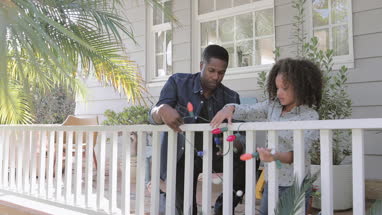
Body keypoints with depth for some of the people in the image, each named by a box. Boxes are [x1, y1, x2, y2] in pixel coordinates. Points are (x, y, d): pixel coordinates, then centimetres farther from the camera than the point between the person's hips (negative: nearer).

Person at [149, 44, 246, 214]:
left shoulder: (231, 98, -7)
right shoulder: (178, 82, -12)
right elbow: (154, 117, -16)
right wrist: (162, 110, -40)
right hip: (181, 154, -2)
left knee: (245, 163, -21)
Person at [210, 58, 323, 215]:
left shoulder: (309, 116, -16)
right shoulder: (274, 105, 1)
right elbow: (248, 112, 3)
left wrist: (276, 157, -45)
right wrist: (230, 108, -18)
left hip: (294, 185, -5)